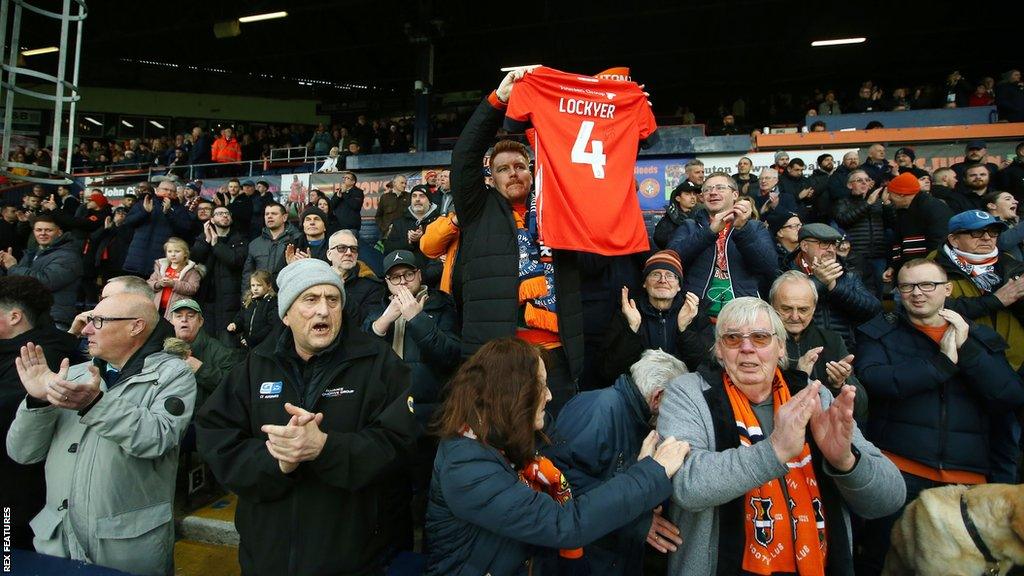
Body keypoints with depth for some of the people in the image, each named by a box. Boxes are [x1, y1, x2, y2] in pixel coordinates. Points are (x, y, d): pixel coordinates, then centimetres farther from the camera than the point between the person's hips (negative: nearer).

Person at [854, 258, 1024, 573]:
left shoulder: (981, 339, 13)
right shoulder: (879, 333, 3)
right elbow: (873, 379, -16)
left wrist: (966, 350, -10)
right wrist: (943, 363, -13)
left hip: (969, 476, 3)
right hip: (900, 470, -3)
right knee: (884, 561, 5)